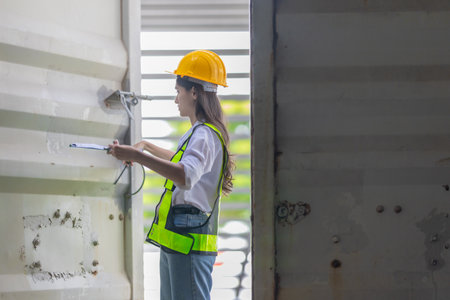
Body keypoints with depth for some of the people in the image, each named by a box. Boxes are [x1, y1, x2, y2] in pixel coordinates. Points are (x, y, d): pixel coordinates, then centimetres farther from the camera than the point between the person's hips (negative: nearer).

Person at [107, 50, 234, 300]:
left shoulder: (205, 135, -15)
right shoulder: (198, 133, 20)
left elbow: (187, 176, -36)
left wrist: (138, 157, -40)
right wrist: (147, 146, 53)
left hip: (190, 243, -11)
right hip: (174, 242, 11)